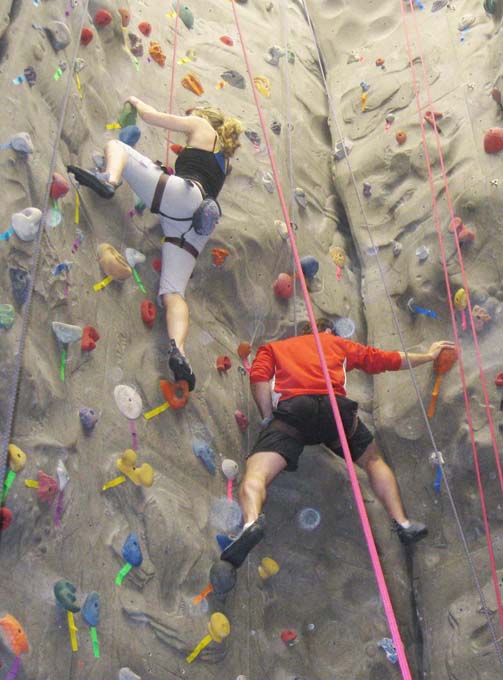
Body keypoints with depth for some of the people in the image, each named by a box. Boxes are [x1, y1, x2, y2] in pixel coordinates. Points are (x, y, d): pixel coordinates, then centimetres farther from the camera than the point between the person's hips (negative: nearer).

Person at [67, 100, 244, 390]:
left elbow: (151, 116, 20)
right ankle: (178, 352, -32)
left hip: (182, 197, -7)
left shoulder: (202, 128, 21)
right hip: (199, 222, 7)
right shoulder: (224, 159, 38)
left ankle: (108, 180, -29)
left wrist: (137, 102, 40)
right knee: (173, 292, -6)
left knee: (116, 145, 5)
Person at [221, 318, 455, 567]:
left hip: (292, 407, -1)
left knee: (256, 473, -13)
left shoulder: (273, 347, 33)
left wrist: (268, 420, 13)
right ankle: (403, 523, 17)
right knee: (374, 460, 26)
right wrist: (428, 355, 53)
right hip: (335, 405, 2)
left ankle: (252, 521, -46)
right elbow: (387, 359, 40)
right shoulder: (337, 343, 35)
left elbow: (259, 378, 11)